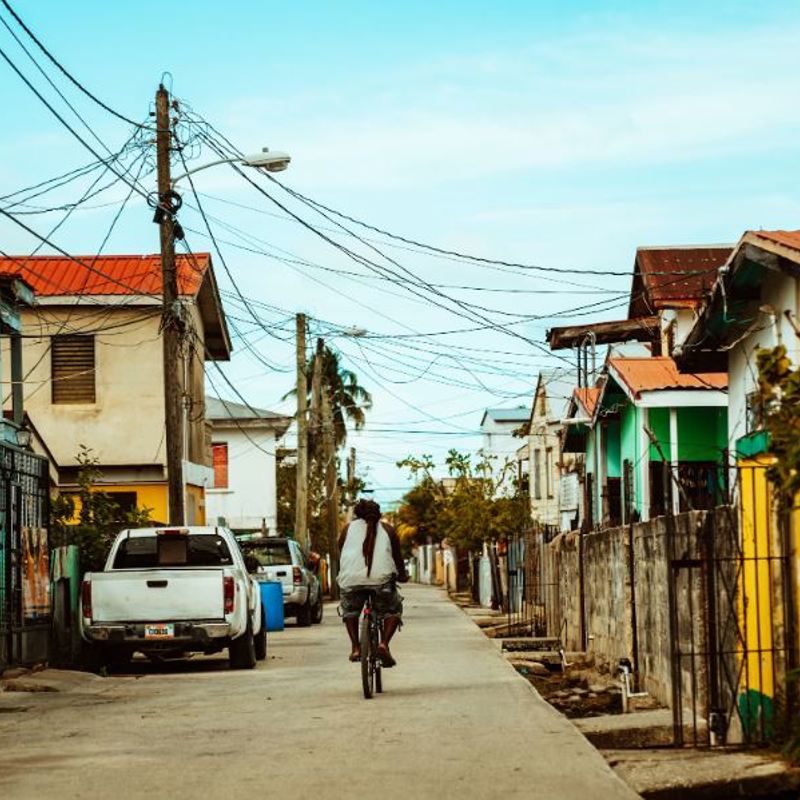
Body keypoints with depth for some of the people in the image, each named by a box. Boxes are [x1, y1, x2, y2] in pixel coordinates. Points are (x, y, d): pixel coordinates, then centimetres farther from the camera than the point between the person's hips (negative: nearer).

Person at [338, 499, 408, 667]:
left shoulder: (348, 529, 18)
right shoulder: (387, 529, 17)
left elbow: (341, 555, 24)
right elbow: (397, 556, 20)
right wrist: (402, 575, 37)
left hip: (352, 579, 1)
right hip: (381, 579, -1)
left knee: (349, 609, 29)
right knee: (393, 610, 22)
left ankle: (355, 648, 15)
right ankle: (384, 643, -1)